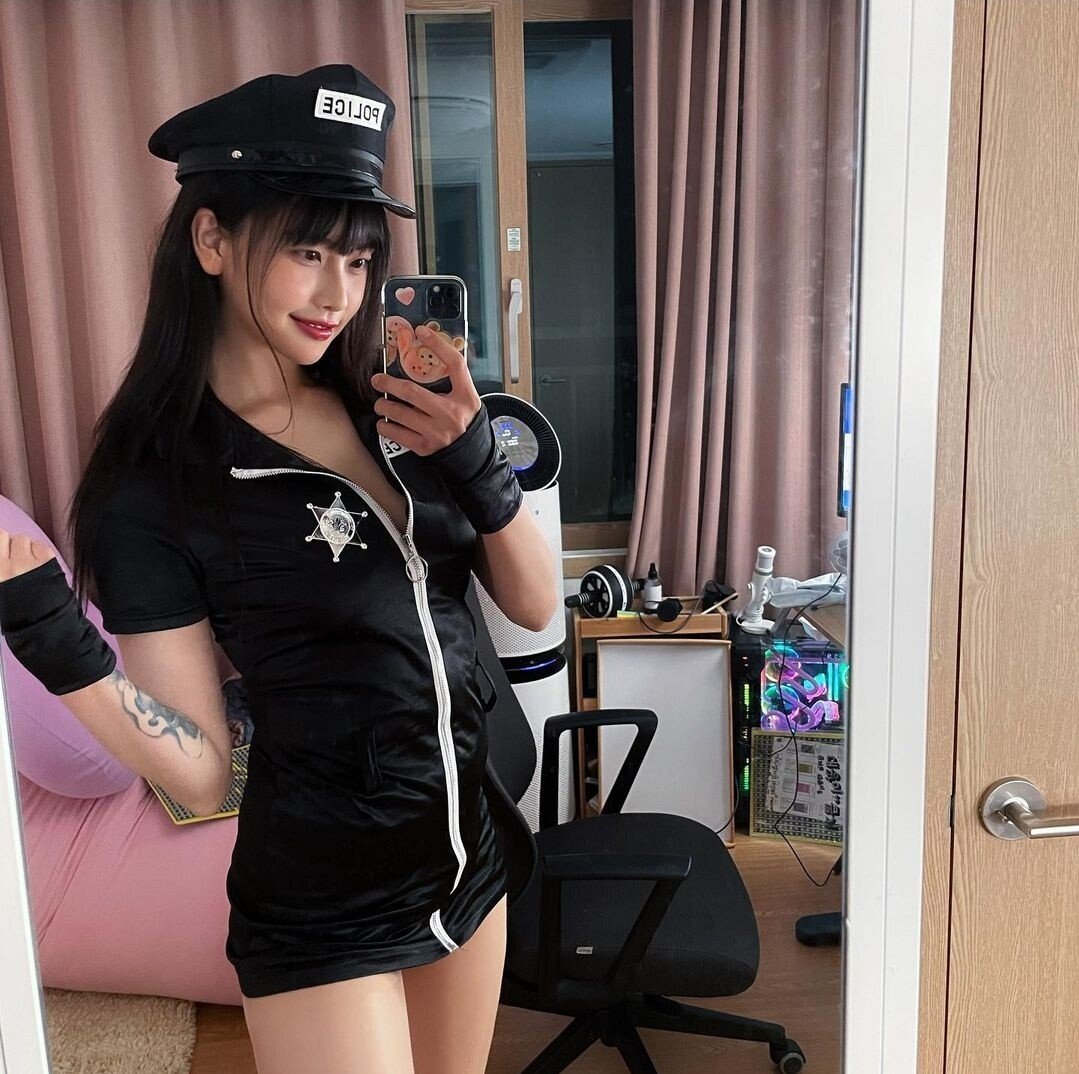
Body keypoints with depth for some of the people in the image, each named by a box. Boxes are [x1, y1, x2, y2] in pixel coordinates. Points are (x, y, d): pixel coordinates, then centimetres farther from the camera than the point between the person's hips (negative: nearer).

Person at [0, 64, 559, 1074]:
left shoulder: (390, 412, -2)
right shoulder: (153, 482, -15)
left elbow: (534, 605, -1)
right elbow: (201, 768, -14)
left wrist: (476, 462, -17)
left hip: (466, 854, 6)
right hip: (322, 912, -5)